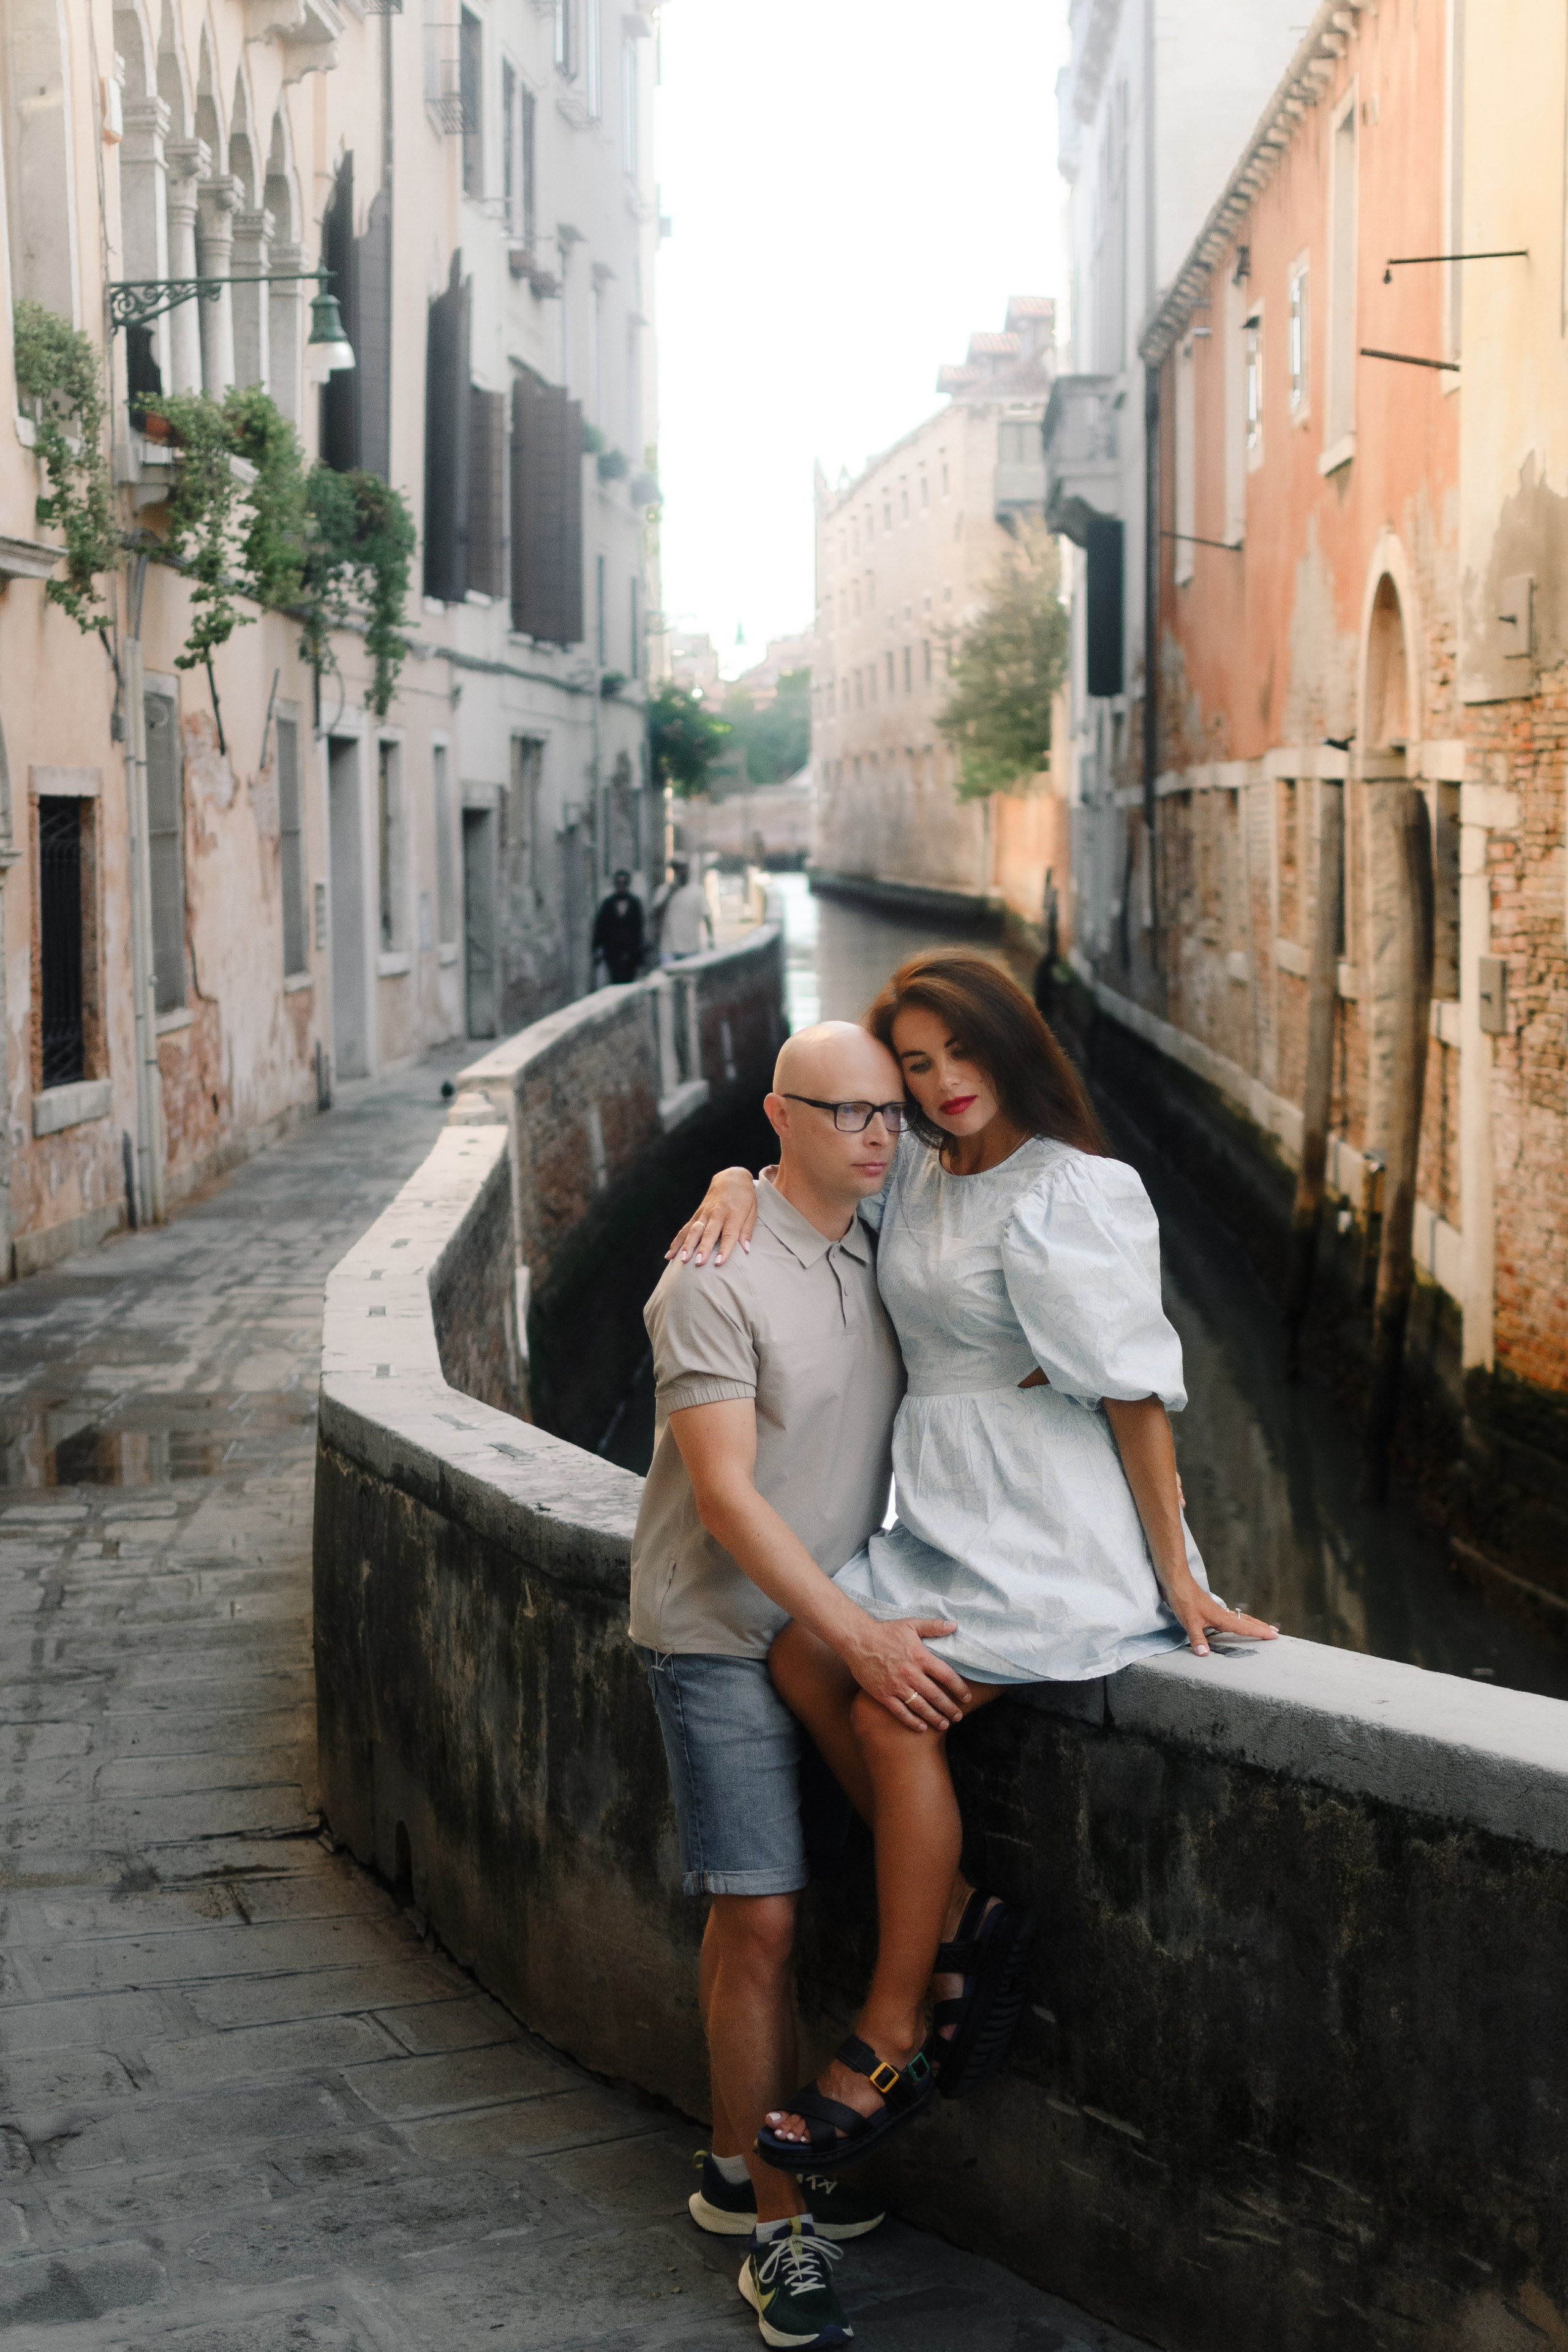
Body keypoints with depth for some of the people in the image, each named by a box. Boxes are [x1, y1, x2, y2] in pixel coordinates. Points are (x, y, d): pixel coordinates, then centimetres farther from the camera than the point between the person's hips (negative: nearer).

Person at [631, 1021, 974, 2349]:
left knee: (755, 1910, 12)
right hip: (722, 1633, -6)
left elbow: (903, 1438, 20)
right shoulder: (718, 1278, -16)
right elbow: (725, 1493, -20)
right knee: (759, 1916, -6)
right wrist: (859, 1636, -23)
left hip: (834, 1629, 6)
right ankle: (780, 2221, 4)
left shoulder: (881, 1259, 7)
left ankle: (742, 2164, 26)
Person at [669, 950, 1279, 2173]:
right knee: (807, 1656, -9)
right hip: (947, 1507, 8)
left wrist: (1176, 1573, -14)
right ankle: (961, 1918, 1)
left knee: (894, 1713, -18)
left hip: (1050, 1520, -8)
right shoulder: (914, 1172, 9)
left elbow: (1134, 1386, -13)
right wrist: (738, 1185, -1)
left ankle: (888, 2040, -7)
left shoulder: (1072, 1195, -13)